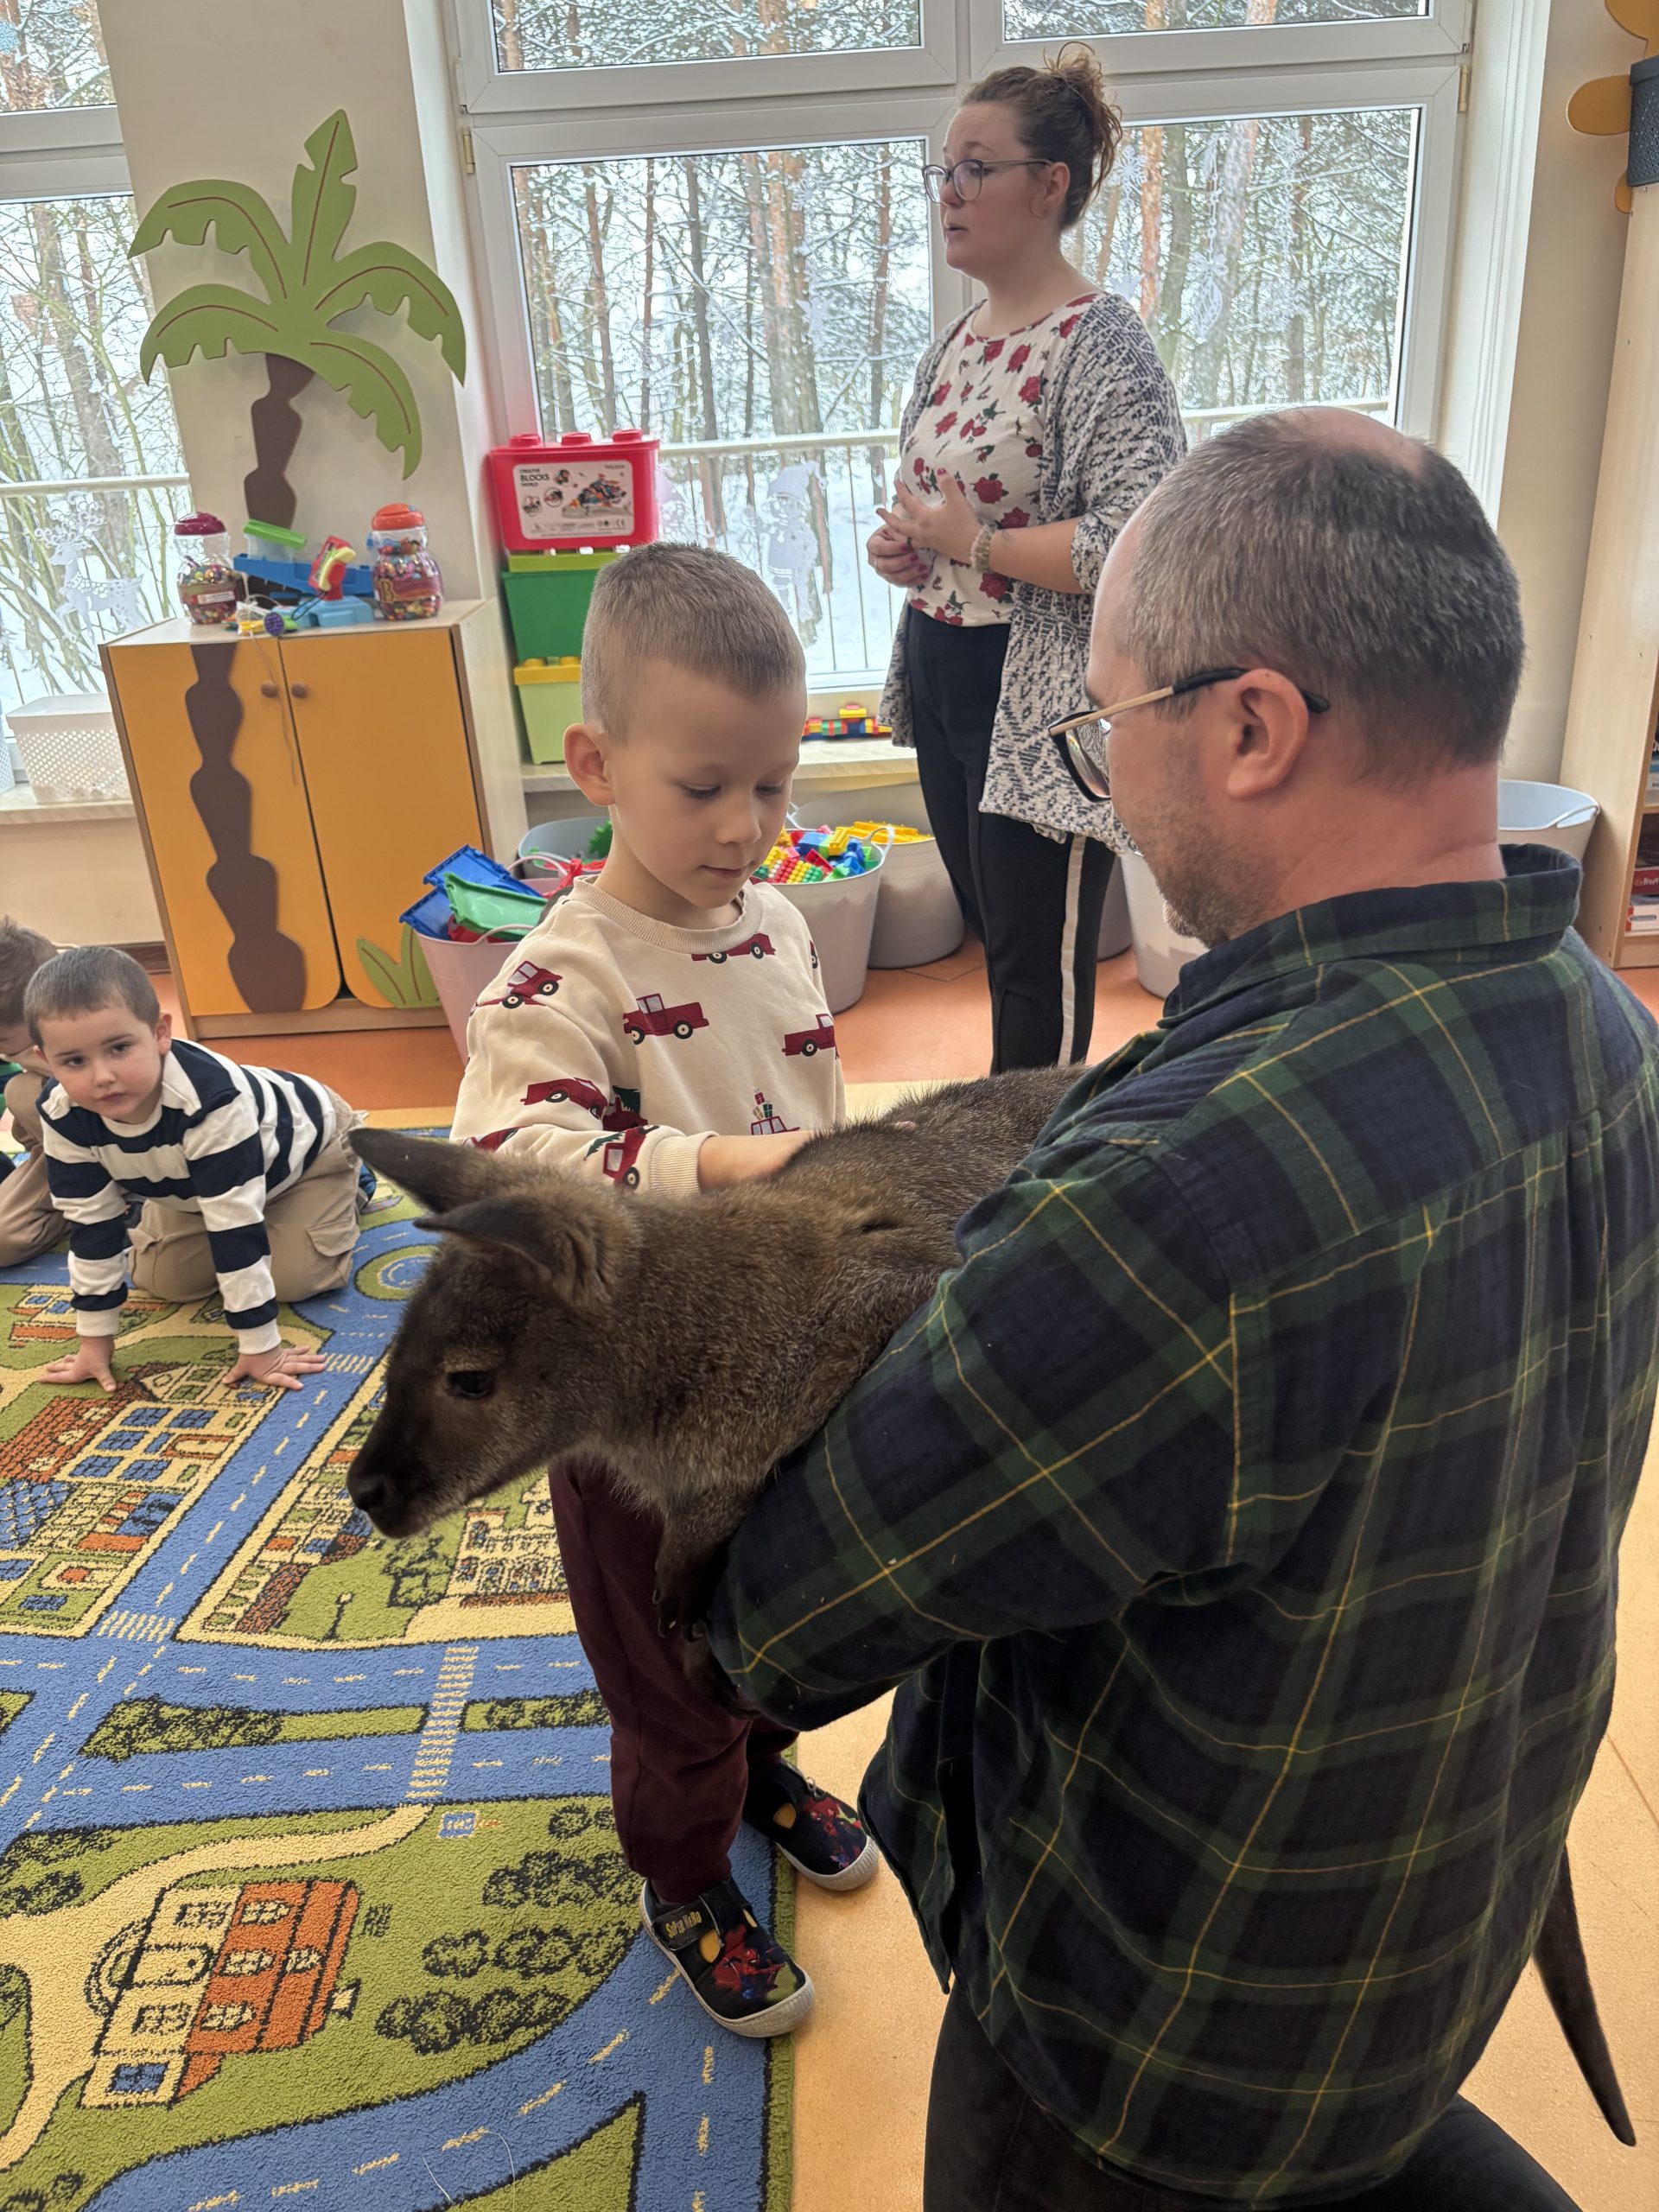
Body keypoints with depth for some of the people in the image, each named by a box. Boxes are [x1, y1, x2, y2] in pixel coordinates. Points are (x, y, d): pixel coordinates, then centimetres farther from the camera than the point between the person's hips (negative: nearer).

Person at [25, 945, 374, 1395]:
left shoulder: (210, 1098, -47)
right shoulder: (61, 1116, -29)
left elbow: (235, 1224, -43)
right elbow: (90, 1225, -17)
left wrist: (260, 1347, -36)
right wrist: (95, 1339, -13)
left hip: (304, 1144, -5)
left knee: (294, 1278, -15)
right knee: (161, 1281, 1)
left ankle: (348, 1188, 13)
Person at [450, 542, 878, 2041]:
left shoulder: (775, 924, -2)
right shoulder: (568, 979, -25)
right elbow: (506, 1157, -41)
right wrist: (716, 1163, -50)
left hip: (780, 1364, 7)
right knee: (672, 1666, 17)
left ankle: (766, 1767, 60)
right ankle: (686, 1885, 46)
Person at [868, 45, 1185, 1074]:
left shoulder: (1101, 341, -13)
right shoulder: (955, 343, 12)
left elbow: (1137, 543, -25)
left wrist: (973, 543, -18)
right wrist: (905, 547, 4)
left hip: (1038, 701, -9)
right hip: (940, 676, 9)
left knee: (1040, 971, 0)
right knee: (998, 938, 19)